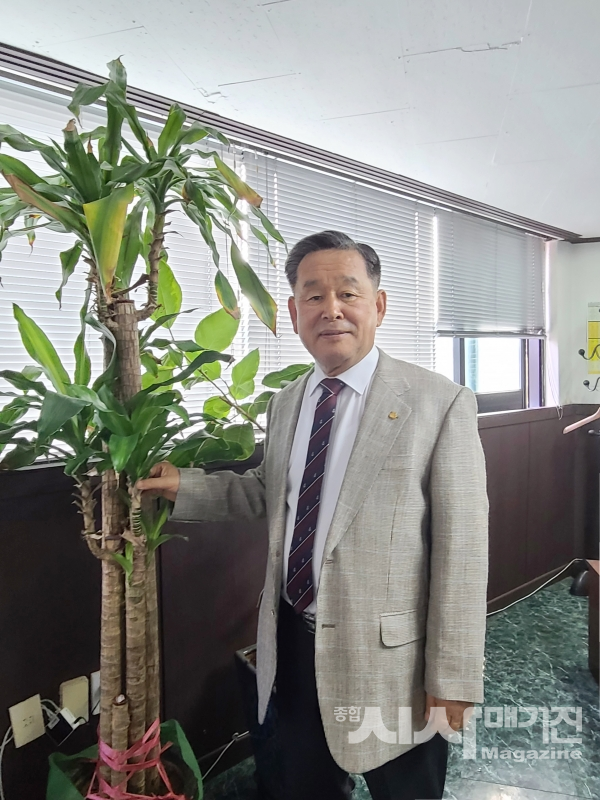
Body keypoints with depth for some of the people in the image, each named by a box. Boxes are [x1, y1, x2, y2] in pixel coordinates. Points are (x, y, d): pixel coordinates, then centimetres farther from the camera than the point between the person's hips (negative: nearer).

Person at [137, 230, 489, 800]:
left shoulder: (440, 403, -15)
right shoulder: (284, 402, 4)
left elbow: (461, 549, -15)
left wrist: (453, 679, -13)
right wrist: (184, 486, 5)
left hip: (387, 655, -5)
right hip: (292, 646, 6)